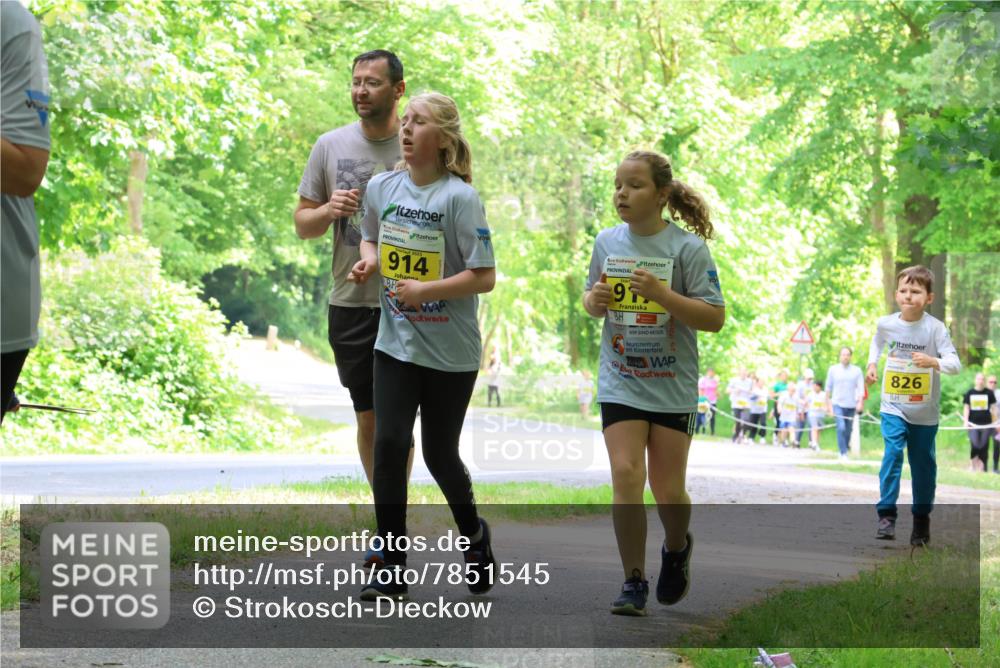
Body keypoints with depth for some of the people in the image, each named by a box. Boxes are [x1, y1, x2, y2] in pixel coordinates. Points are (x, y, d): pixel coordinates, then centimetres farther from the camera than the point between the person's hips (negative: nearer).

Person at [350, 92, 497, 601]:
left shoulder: (459, 197, -14)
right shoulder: (382, 187, 2)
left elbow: (484, 277, -14)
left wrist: (424, 291, -20)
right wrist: (368, 261, 1)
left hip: (450, 352, -4)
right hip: (396, 343, 4)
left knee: (439, 453, 7)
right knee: (389, 444, -6)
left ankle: (473, 535, 37)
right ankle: (392, 570, 0)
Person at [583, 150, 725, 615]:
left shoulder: (687, 247, -10)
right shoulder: (607, 241, 3)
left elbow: (714, 317, -12)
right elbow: (593, 299, 18)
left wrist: (661, 294, -24)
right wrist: (594, 301, -6)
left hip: (672, 386, -2)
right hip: (620, 381, 2)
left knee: (668, 491, 2)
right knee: (626, 475, -12)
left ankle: (677, 548, 35)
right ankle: (633, 583, -1)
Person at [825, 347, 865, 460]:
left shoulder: (857, 371, 4)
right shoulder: (833, 369, 5)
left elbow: (861, 388, -1)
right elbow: (828, 387, 11)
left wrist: (860, 402, -15)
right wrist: (828, 403, 10)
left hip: (851, 405, 1)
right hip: (838, 404, -1)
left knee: (848, 429, 7)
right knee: (841, 428, -15)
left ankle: (846, 447, 24)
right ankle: (843, 453, -13)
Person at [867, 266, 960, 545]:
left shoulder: (935, 328, -16)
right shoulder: (886, 323, -6)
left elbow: (955, 364, -22)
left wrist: (933, 362, -39)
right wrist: (872, 364, 8)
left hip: (925, 411, -1)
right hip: (893, 406, 1)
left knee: (923, 462, 10)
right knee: (892, 454, -15)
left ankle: (922, 519, 24)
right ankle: (886, 515, -11)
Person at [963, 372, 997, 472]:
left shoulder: (989, 393, 5)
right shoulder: (969, 393, 6)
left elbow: (993, 408, 9)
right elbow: (966, 407, 8)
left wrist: (995, 422, 6)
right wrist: (966, 421, -2)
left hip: (986, 423, 0)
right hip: (973, 424, 0)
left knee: (984, 446, -1)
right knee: (975, 444, -12)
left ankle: (984, 467, 8)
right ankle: (974, 461, 9)